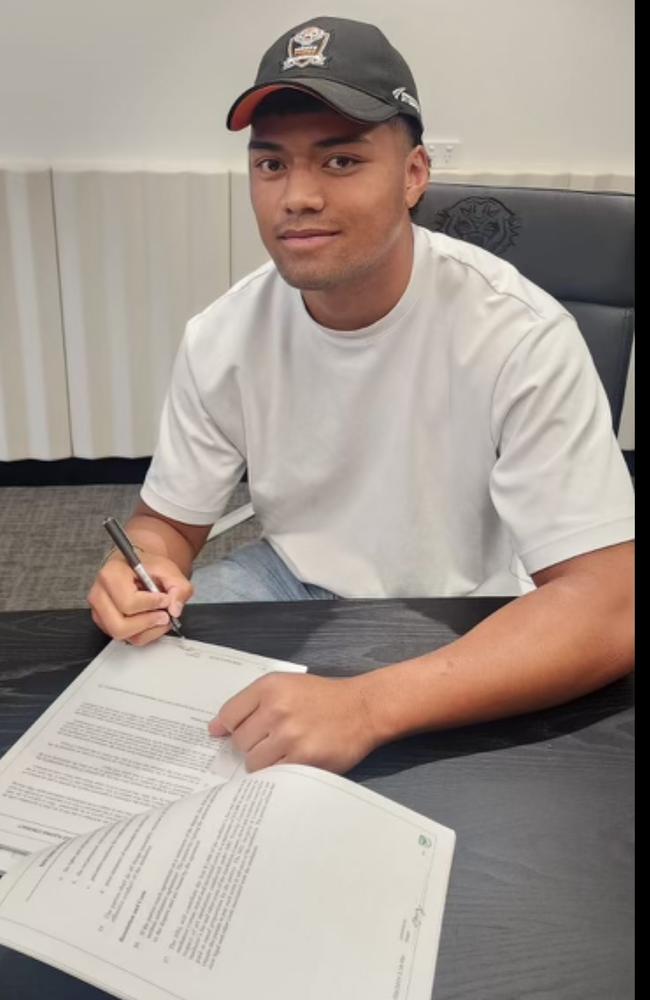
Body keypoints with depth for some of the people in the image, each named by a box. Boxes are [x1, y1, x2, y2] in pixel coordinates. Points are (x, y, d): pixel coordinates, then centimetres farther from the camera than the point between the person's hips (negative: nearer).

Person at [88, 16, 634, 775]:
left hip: (464, 637, -4)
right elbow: (169, 522, 0)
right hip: (290, 587, 4)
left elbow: (606, 612, -29)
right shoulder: (222, 338, -11)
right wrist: (139, 574, -25)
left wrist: (367, 706, -42)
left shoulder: (520, 337, -25)